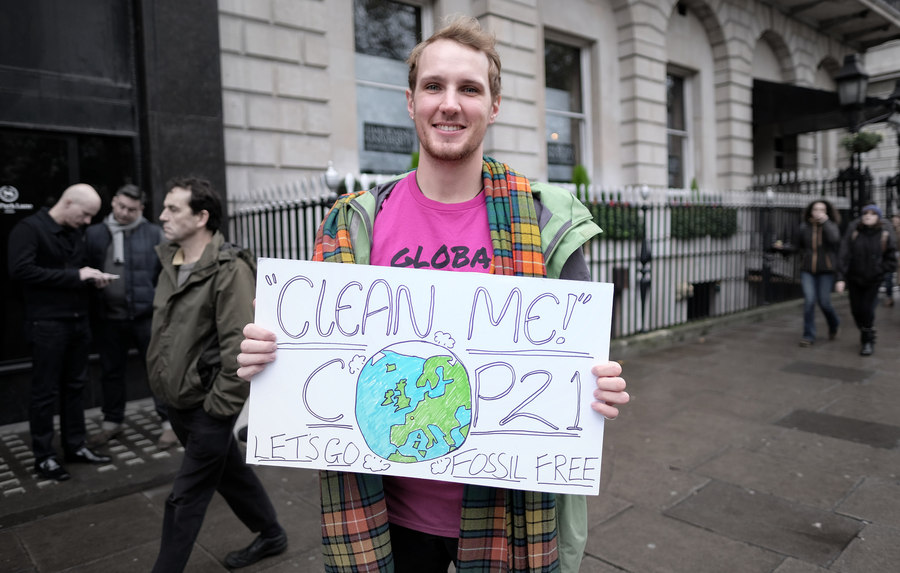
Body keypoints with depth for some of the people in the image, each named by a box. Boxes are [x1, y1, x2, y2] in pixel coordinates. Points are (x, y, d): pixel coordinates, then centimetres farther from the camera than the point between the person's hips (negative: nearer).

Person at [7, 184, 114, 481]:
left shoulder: (75, 232, 13)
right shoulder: (29, 228, -10)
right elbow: (20, 270, -20)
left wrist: (92, 276, 1)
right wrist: (75, 276, -21)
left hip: (78, 320, 7)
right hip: (47, 323, -7)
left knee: (75, 386, 13)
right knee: (45, 392, 2)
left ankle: (75, 447, 24)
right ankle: (43, 457, 14)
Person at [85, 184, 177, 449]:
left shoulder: (154, 234, -1)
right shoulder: (94, 234, 7)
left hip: (147, 315, -3)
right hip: (109, 317, 4)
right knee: (111, 370, 15)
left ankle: (170, 422, 12)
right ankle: (112, 422, 32)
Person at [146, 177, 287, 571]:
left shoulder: (230, 270, -19)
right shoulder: (170, 262, 7)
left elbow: (239, 346, -23)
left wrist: (221, 405, -19)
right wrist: (163, 384, 16)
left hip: (208, 407, -8)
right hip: (177, 402, 9)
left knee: (186, 499, 4)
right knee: (230, 471, 21)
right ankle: (271, 535, 40)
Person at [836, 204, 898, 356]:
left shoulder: (886, 235, -7)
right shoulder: (852, 232, -8)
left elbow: (891, 261, -2)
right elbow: (843, 256, -13)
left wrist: (877, 270, -14)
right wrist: (841, 278, -19)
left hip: (873, 280, -1)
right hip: (854, 279, 2)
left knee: (867, 309, -7)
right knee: (856, 310, 8)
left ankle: (868, 341, 12)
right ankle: (864, 332, 37)